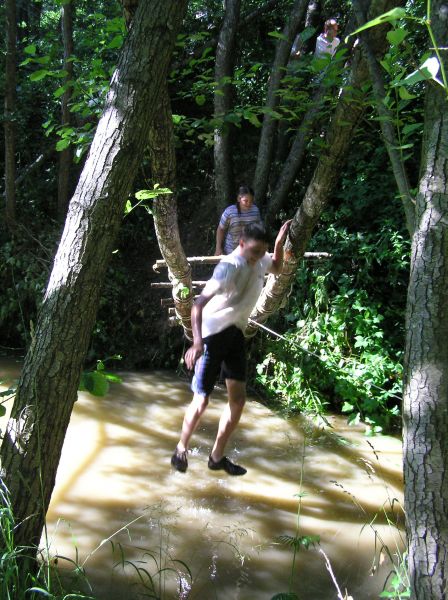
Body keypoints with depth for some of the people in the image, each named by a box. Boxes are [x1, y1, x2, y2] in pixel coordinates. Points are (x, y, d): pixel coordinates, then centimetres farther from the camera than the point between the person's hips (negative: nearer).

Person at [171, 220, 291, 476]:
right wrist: (197, 343, -43)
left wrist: (280, 243, 3)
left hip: (236, 333, 8)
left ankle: (217, 457, 18)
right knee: (202, 399, -4)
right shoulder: (230, 266, -25)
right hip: (214, 334, -7)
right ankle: (181, 450, 19)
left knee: (238, 399, 5)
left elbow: (277, 268, 23)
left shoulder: (260, 261, -2)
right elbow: (199, 304, -31)